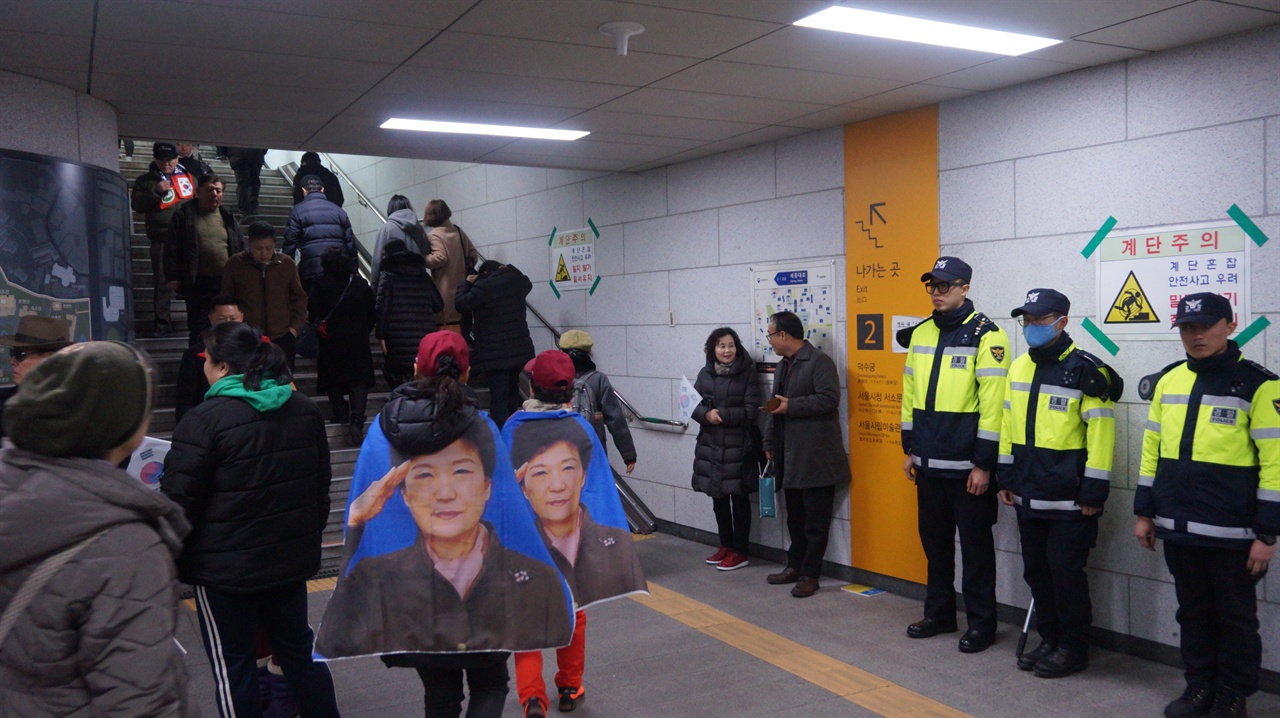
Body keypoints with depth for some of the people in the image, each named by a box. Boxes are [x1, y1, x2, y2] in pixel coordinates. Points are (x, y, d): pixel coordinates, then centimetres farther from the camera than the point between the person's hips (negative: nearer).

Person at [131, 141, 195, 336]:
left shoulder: (188, 177, 15)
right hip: (161, 238, -1)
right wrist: (155, 191, -12)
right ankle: (162, 322, 4)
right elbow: (136, 204, -1)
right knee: (163, 281, -1)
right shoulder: (145, 181, 10)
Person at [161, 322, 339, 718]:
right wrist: (311, 534, 23)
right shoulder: (304, 410, 4)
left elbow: (177, 500, -16)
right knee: (298, 647, 19)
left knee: (233, 663, 9)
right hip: (291, 556, 6)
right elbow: (321, 484, 13)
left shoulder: (204, 420, -17)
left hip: (224, 566, -6)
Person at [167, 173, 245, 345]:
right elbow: (172, 248, 0)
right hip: (198, 283, -3)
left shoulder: (228, 217, 14)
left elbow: (241, 247, 14)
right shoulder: (184, 215, 3)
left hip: (226, 283, 3)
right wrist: (173, 277, -7)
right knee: (199, 330, 0)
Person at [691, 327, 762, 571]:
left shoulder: (747, 374, -6)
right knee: (718, 498, 14)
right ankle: (725, 546, 28)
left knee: (739, 498, 4)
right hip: (710, 445, 5)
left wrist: (722, 414, -18)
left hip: (739, 446, -5)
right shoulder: (705, 374, 6)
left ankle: (739, 551, 14)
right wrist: (707, 414, -18)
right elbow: (694, 406, 3)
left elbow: (751, 411, -11)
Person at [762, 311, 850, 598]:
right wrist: (769, 443, 18)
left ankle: (809, 574, 6)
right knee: (795, 516, 15)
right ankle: (795, 566, 25)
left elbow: (829, 398, -21)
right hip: (789, 456, 9)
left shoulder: (819, 362, -10)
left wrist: (792, 405, -19)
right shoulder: (783, 366, 19)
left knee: (815, 520, 0)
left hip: (815, 456, -8)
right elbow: (774, 408, 23)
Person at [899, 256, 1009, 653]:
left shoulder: (986, 335, -10)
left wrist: (984, 463, -16)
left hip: (967, 464, -6)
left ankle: (981, 623, 18)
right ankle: (939, 613, 30)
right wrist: (910, 448, 13)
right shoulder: (921, 334, 10)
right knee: (934, 541, 16)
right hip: (929, 462, 6)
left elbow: (992, 403, -15)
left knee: (975, 545, 5)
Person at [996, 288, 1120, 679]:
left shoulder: (1086, 371, -12)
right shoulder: (1019, 367, 9)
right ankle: (1051, 640, 28)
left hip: (1068, 497, -7)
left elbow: (1101, 434, -14)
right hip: (1028, 494, 7)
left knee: (1065, 571, -1)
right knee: (1036, 569, 13)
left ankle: (1073, 648, 16)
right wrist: (1006, 477, 13)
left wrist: (1093, 492, -15)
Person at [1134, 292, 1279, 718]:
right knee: (1193, 612, 17)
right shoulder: (1168, 380, 8)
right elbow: (1152, 449, 13)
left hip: (1231, 533, -5)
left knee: (1235, 616, 10)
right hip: (1178, 528, 5)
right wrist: (1144, 512, 12)